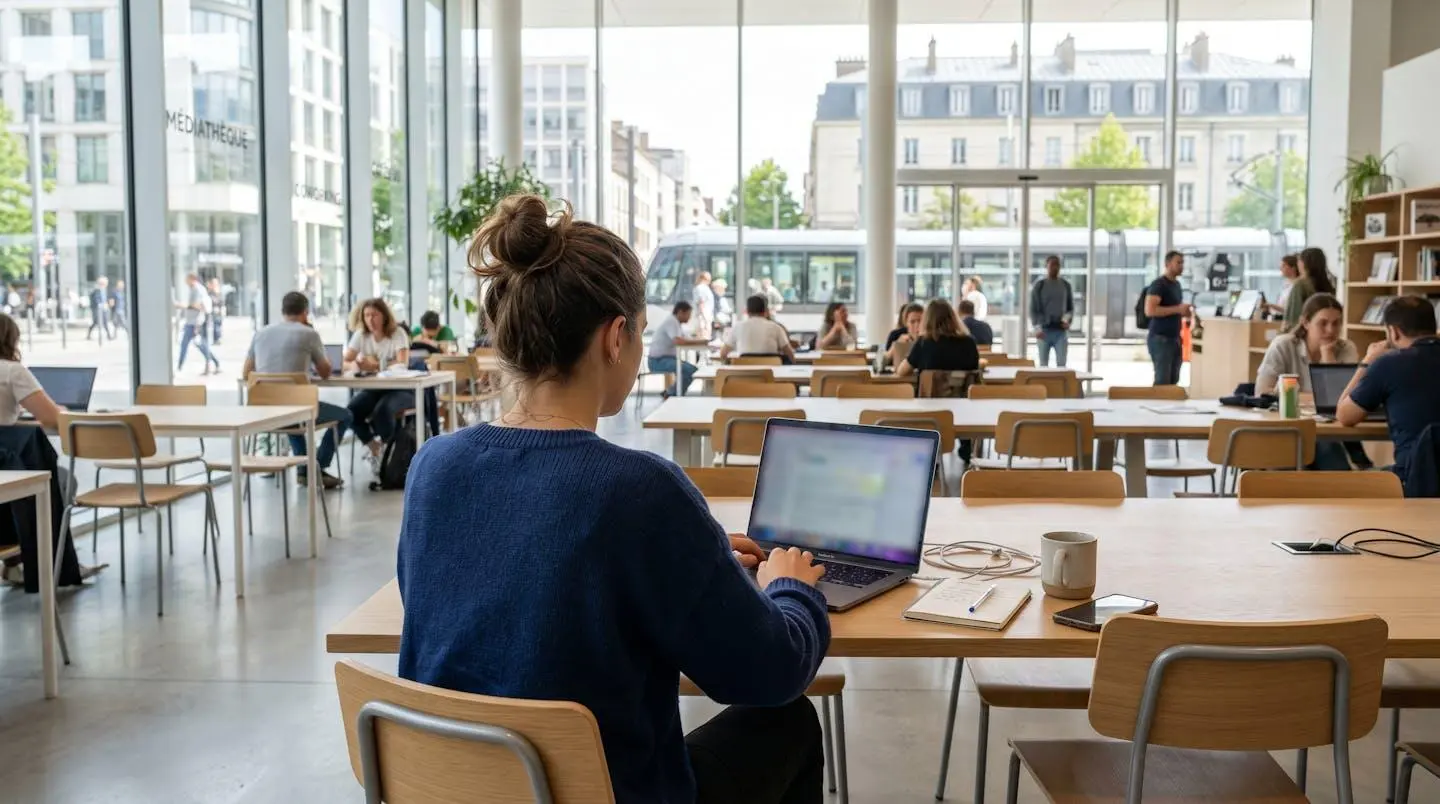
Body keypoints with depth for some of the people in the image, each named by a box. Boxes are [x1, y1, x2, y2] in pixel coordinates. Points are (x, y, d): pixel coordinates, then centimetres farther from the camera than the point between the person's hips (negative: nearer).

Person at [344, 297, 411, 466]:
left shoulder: (398, 333, -7)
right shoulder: (360, 335, 5)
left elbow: (403, 364, -20)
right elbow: (346, 361, -5)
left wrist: (377, 365, -32)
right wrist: (358, 363, -29)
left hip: (399, 389, -4)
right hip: (372, 389, 4)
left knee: (383, 409, -35)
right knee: (352, 410, -25)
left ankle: (385, 449, -9)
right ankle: (373, 448, -3)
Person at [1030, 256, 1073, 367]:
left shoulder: (1066, 286, 10)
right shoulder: (1039, 286, 2)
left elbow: (1071, 308, 16)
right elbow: (1033, 309, -1)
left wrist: (1067, 318, -5)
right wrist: (1037, 327, -13)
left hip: (1061, 331, 2)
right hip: (1044, 330, -1)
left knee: (1061, 364, -6)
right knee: (1043, 365, 2)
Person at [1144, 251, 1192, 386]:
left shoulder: (1177, 284, 17)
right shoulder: (1158, 284, -11)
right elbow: (1149, 310, -23)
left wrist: (1184, 311, 7)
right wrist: (1177, 309, -21)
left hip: (1175, 338, 9)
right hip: (1160, 338, -9)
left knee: (1173, 380, 8)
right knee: (1162, 380, -9)